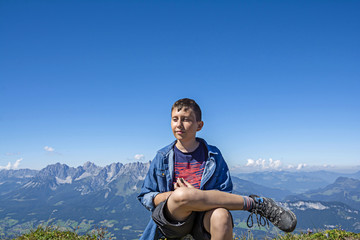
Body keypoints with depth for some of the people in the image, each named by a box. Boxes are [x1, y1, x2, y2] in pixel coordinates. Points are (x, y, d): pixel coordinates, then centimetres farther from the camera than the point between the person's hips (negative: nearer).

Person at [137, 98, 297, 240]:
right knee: (182, 195, -36)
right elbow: (145, 197, 11)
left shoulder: (213, 155, 7)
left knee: (221, 215, -39)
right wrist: (174, 195, -10)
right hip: (171, 219, 1)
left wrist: (195, 194, -14)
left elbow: (225, 194, 6)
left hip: (203, 218, 0)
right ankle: (256, 202, -21)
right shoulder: (162, 157, 9)